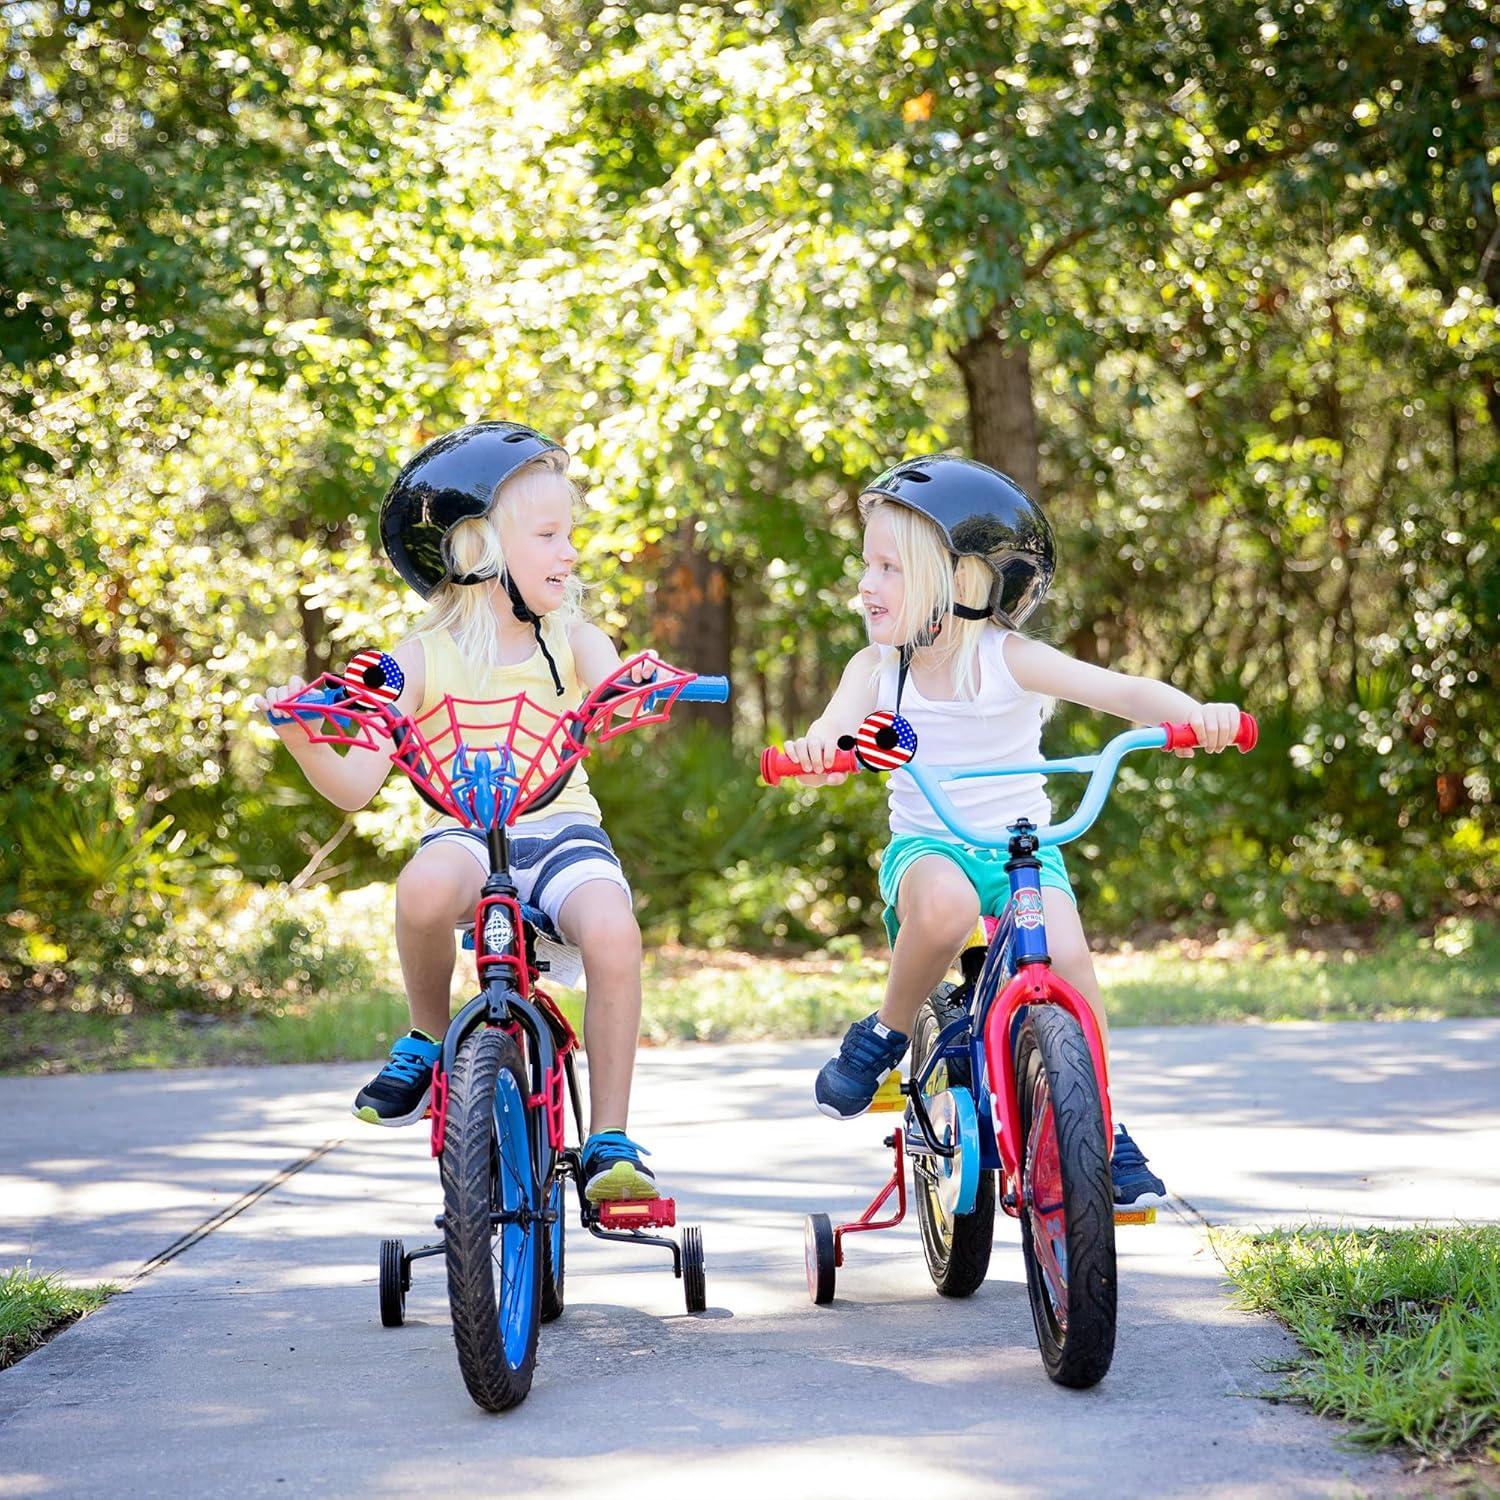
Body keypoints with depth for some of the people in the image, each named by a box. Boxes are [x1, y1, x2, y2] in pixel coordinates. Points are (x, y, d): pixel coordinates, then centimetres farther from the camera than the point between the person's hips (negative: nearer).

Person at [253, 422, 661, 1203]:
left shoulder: (574, 641, 4)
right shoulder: (424, 656, -1)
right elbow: (357, 785, -5)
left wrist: (639, 689, -39)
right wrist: (304, 741, -24)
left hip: (562, 828, 1)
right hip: (467, 832, -1)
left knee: (613, 931, -31)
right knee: (426, 886, -37)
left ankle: (609, 1140, -16)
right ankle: (429, 1038, -6)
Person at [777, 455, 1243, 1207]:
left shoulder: (1007, 659, -10)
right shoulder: (877, 668, -3)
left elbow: (1121, 690, -18)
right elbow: (832, 732, -19)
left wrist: (1195, 714, -38)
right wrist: (814, 749, -45)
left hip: (1022, 848, 0)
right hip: (926, 848, 0)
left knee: (1067, 957, -27)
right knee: (944, 904, -37)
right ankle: (884, 1036, -10)